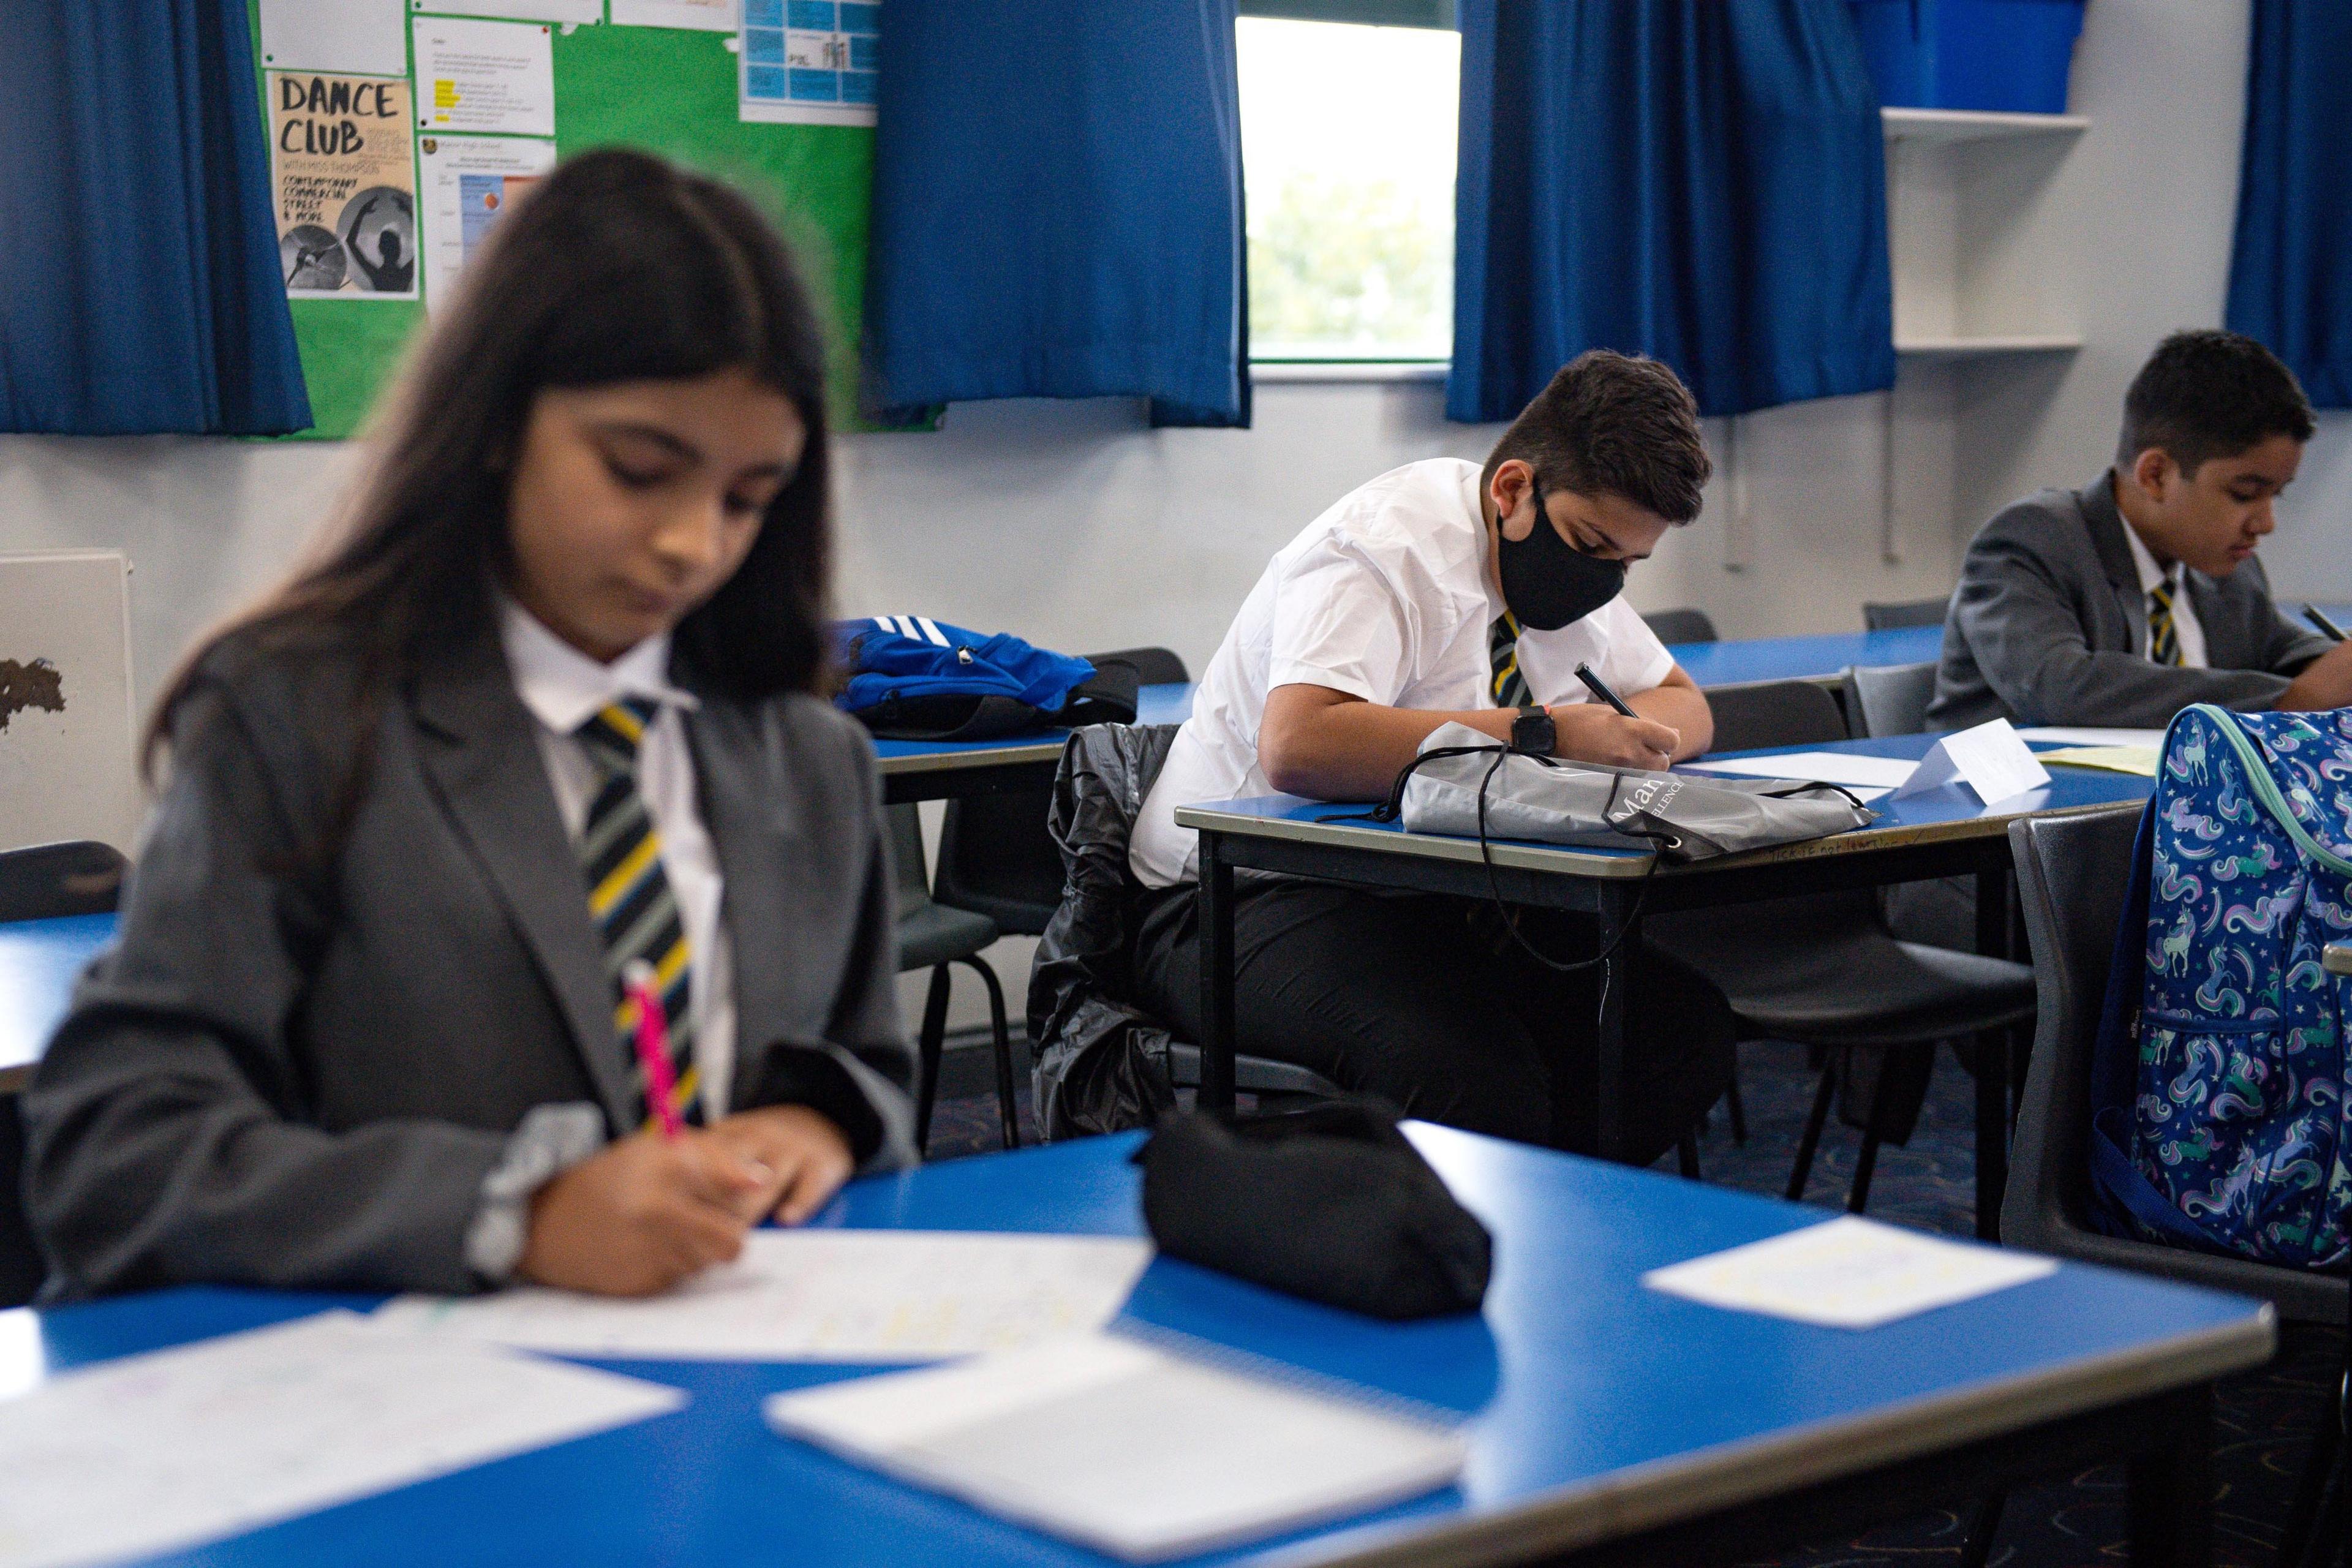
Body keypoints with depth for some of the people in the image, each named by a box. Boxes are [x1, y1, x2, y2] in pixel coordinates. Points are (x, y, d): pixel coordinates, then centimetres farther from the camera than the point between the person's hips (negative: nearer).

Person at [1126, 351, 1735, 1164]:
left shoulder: (1576, 561, 6)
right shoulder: (1389, 548, -19)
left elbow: (1683, 706, 17)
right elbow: (1296, 746, -36)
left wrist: (1624, 735, -9)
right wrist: (1541, 734, -33)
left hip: (1436, 904, 8)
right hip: (1259, 903, -8)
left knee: (1687, 1029, -15)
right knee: (1478, 1078, -36)